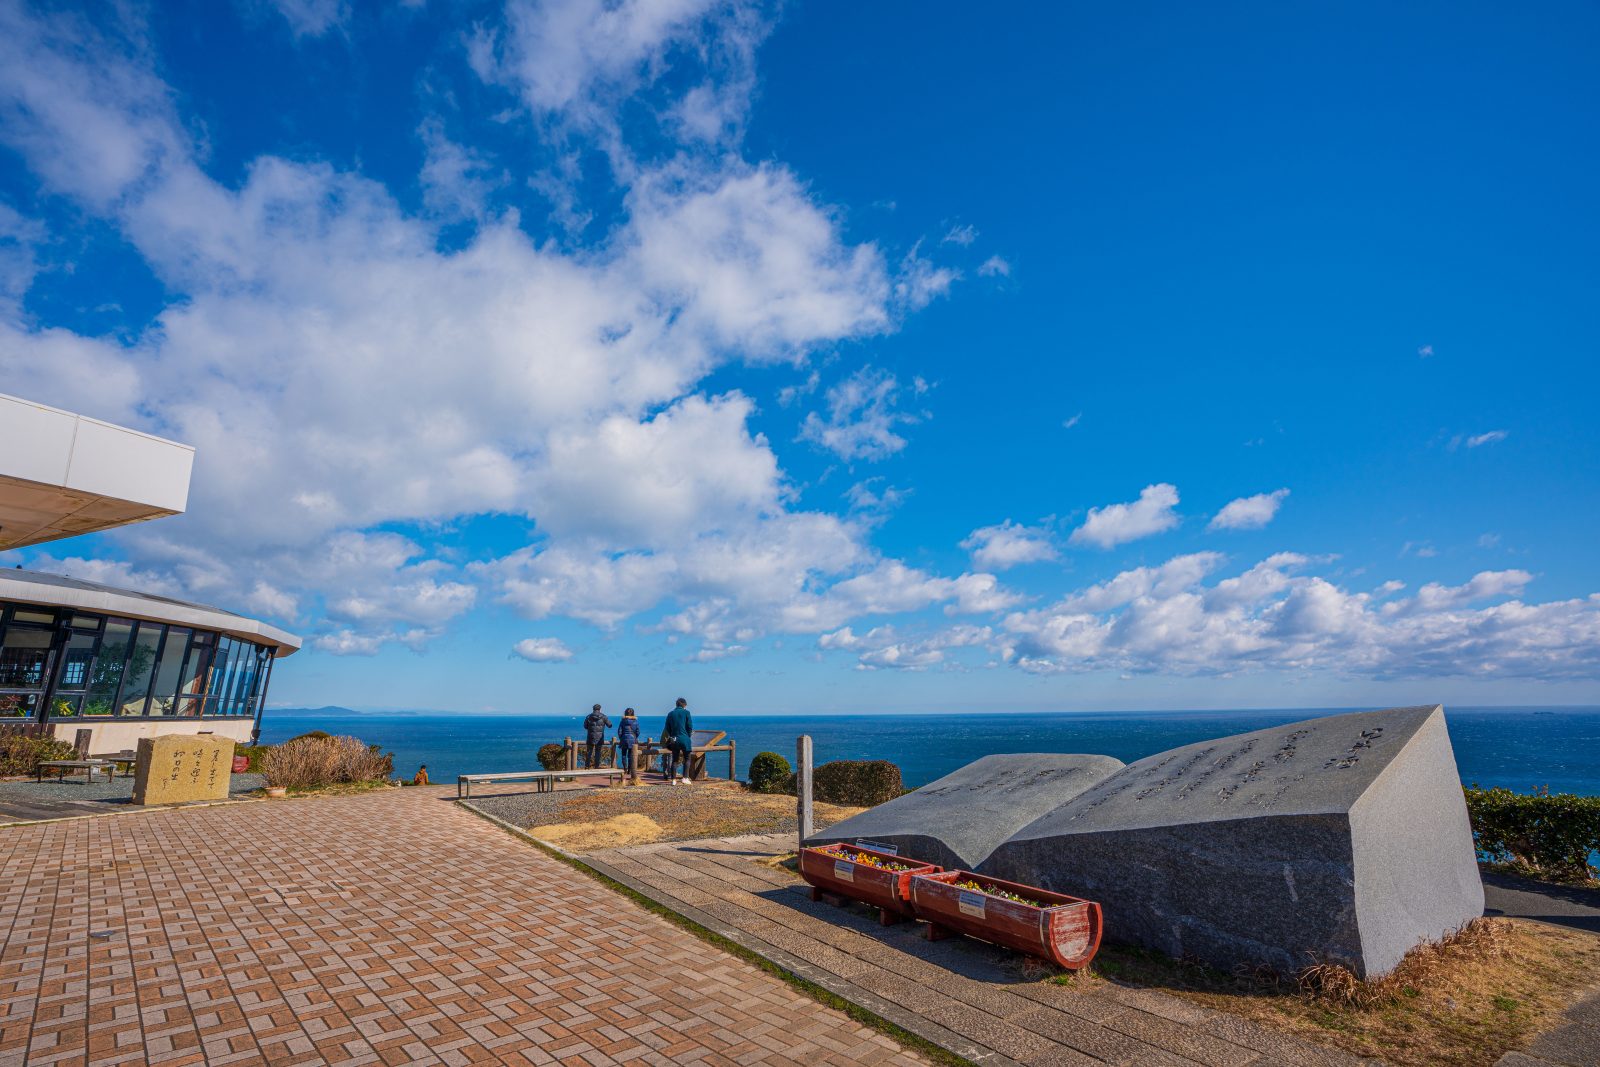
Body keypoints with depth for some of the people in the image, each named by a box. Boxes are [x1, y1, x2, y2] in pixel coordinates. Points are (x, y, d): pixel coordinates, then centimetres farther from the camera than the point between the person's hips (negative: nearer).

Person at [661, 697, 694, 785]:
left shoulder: (670, 713, 9)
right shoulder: (686, 712, -3)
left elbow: (667, 728, 12)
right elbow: (690, 726, -4)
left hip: (674, 740, 4)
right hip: (684, 739, -4)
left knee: (674, 760, 10)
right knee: (687, 759, 6)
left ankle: (673, 780, 8)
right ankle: (685, 778, -2)